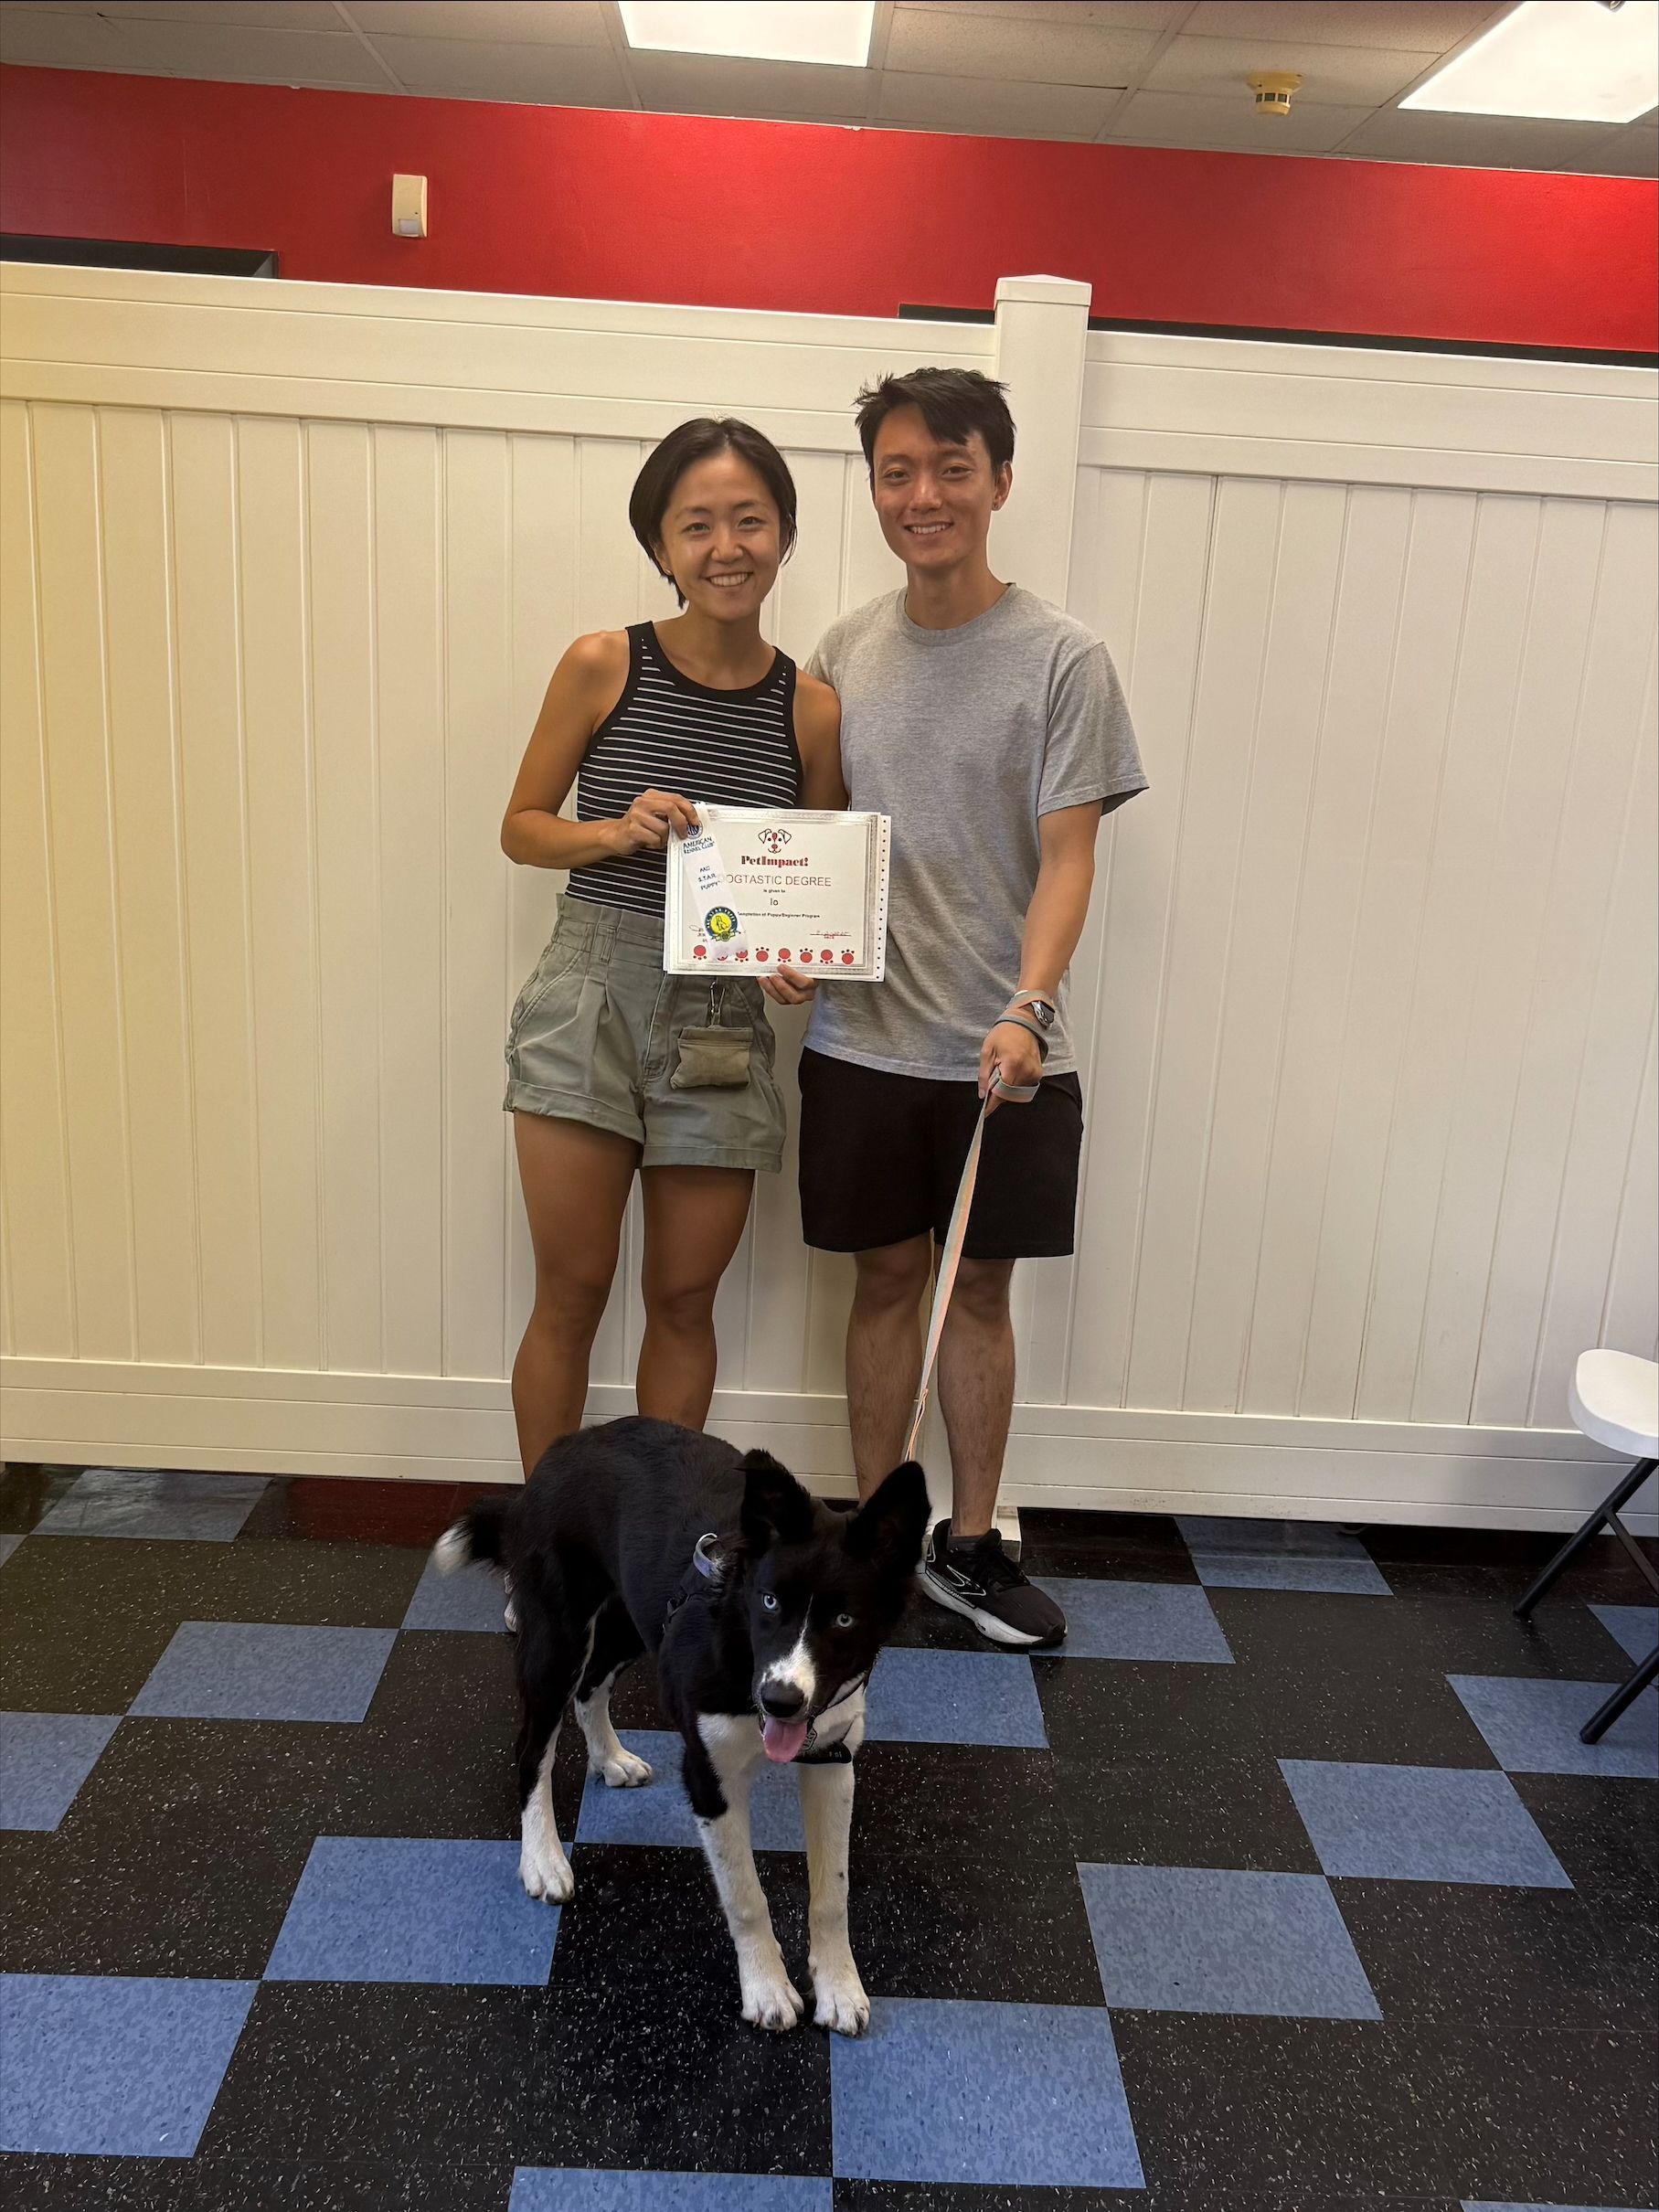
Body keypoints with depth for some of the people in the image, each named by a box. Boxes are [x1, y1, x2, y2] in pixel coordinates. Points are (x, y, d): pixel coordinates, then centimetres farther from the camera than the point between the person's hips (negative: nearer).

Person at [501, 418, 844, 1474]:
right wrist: (617, 832, -15)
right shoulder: (604, 665, -4)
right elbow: (522, 826, 4)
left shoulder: (811, 709, 0)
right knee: (572, 1295, 6)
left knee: (685, 1299, 12)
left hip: (723, 1023, 2)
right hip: (592, 998, -1)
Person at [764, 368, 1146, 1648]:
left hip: (1005, 1052, -2)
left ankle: (971, 1545, 25)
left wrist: (1027, 1009, -24)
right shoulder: (844, 652, 6)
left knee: (981, 1287, 9)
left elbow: (1068, 856, -10)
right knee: (888, 1277, 12)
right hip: (862, 1040, 2)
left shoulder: (1061, 658, -6)